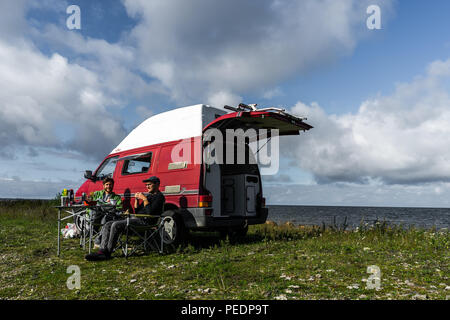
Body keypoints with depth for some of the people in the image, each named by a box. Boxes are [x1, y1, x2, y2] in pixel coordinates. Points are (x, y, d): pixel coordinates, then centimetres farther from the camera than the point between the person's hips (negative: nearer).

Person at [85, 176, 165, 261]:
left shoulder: (159, 196, -1)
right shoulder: (149, 196, 28)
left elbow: (150, 212, -17)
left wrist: (144, 199, -11)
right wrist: (136, 199, 12)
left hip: (145, 221, -10)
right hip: (136, 218, 10)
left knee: (116, 225, -26)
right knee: (108, 225, -5)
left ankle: (108, 253, -20)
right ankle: (102, 250, -17)